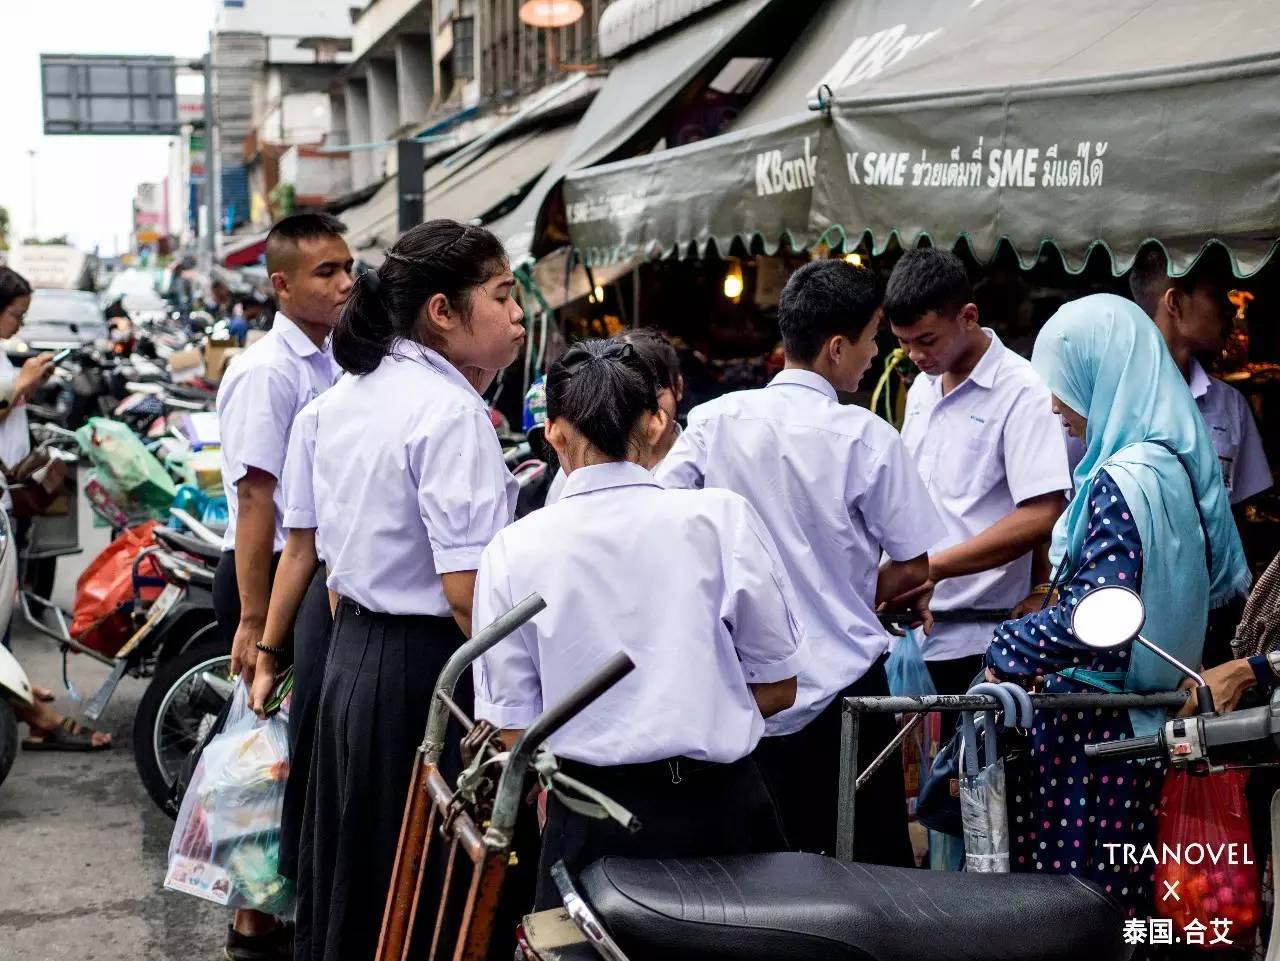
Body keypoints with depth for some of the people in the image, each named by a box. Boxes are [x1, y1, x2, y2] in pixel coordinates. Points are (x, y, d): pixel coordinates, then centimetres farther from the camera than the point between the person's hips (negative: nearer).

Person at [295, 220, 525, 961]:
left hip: (351, 650, 9)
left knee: (356, 884, 20)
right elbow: (467, 591, -23)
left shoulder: (348, 395, 9)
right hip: (426, 665, -9)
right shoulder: (451, 411, -18)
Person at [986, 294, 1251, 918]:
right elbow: (1221, 582, 19)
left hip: (1093, 723, -9)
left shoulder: (1123, 481, -19)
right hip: (1143, 717, 9)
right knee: (1119, 886, 16)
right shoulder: (1173, 463, 10)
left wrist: (1005, 650, -13)